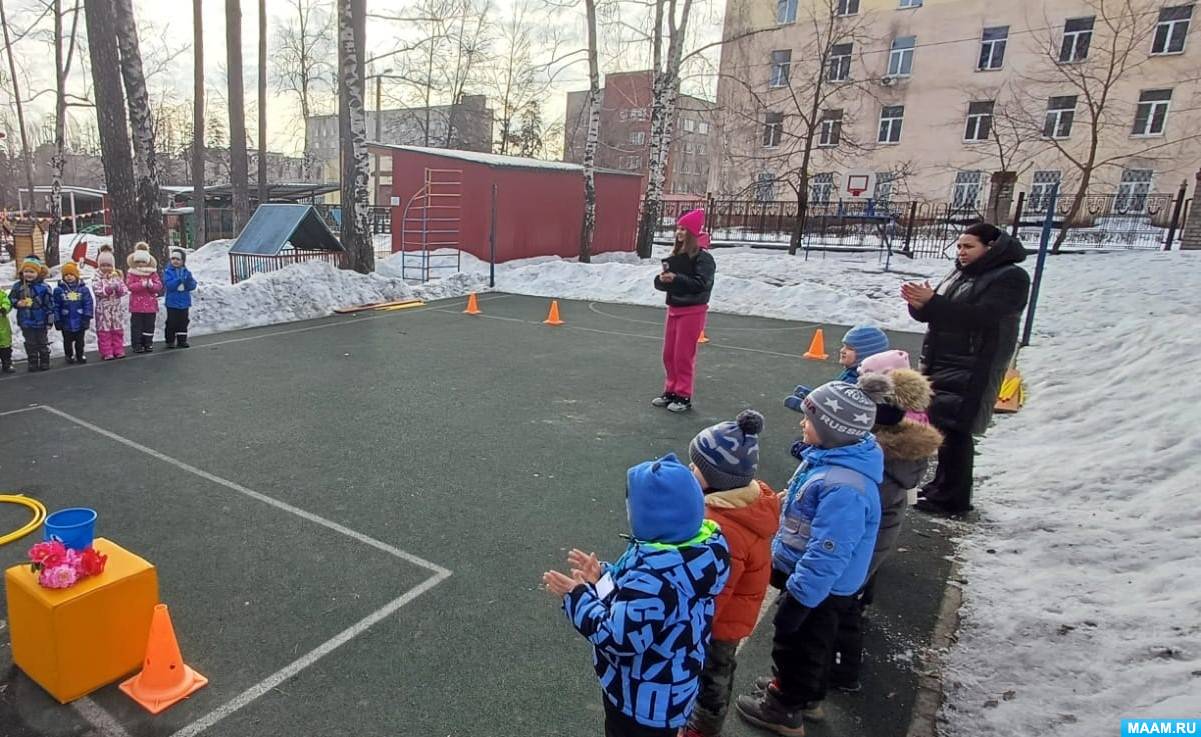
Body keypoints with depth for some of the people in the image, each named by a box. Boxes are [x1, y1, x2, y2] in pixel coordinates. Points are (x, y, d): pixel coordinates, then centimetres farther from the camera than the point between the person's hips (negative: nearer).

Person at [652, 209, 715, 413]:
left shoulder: (703, 258, -11)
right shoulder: (675, 255, 8)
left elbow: (701, 284, -23)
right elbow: (660, 283, 11)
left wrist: (675, 278, -28)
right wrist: (662, 279, -12)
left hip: (692, 311, -7)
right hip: (673, 309, 7)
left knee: (684, 355, -3)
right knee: (668, 354, 12)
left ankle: (684, 397, 8)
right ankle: (671, 391, 25)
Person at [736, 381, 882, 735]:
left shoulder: (844, 488, -38)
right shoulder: (831, 456, -6)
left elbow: (827, 555, -33)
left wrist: (797, 600, -25)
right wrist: (781, 558, 18)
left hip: (820, 588, -9)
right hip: (810, 576, 9)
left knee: (796, 644, 15)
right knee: (811, 642, 28)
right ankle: (807, 695, 51)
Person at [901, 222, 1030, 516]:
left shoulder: (1011, 277, -8)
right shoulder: (959, 273, 14)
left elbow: (982, 315, -22)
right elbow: (935, 313, 14)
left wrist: (933, 302, -27)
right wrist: (920, 304, -10)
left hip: (972, 370, -8)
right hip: (940, 363, 8)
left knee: (955, 431, -7)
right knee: (941, 426, 13)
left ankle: (952, 498, 3)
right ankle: (942, 486, 27)